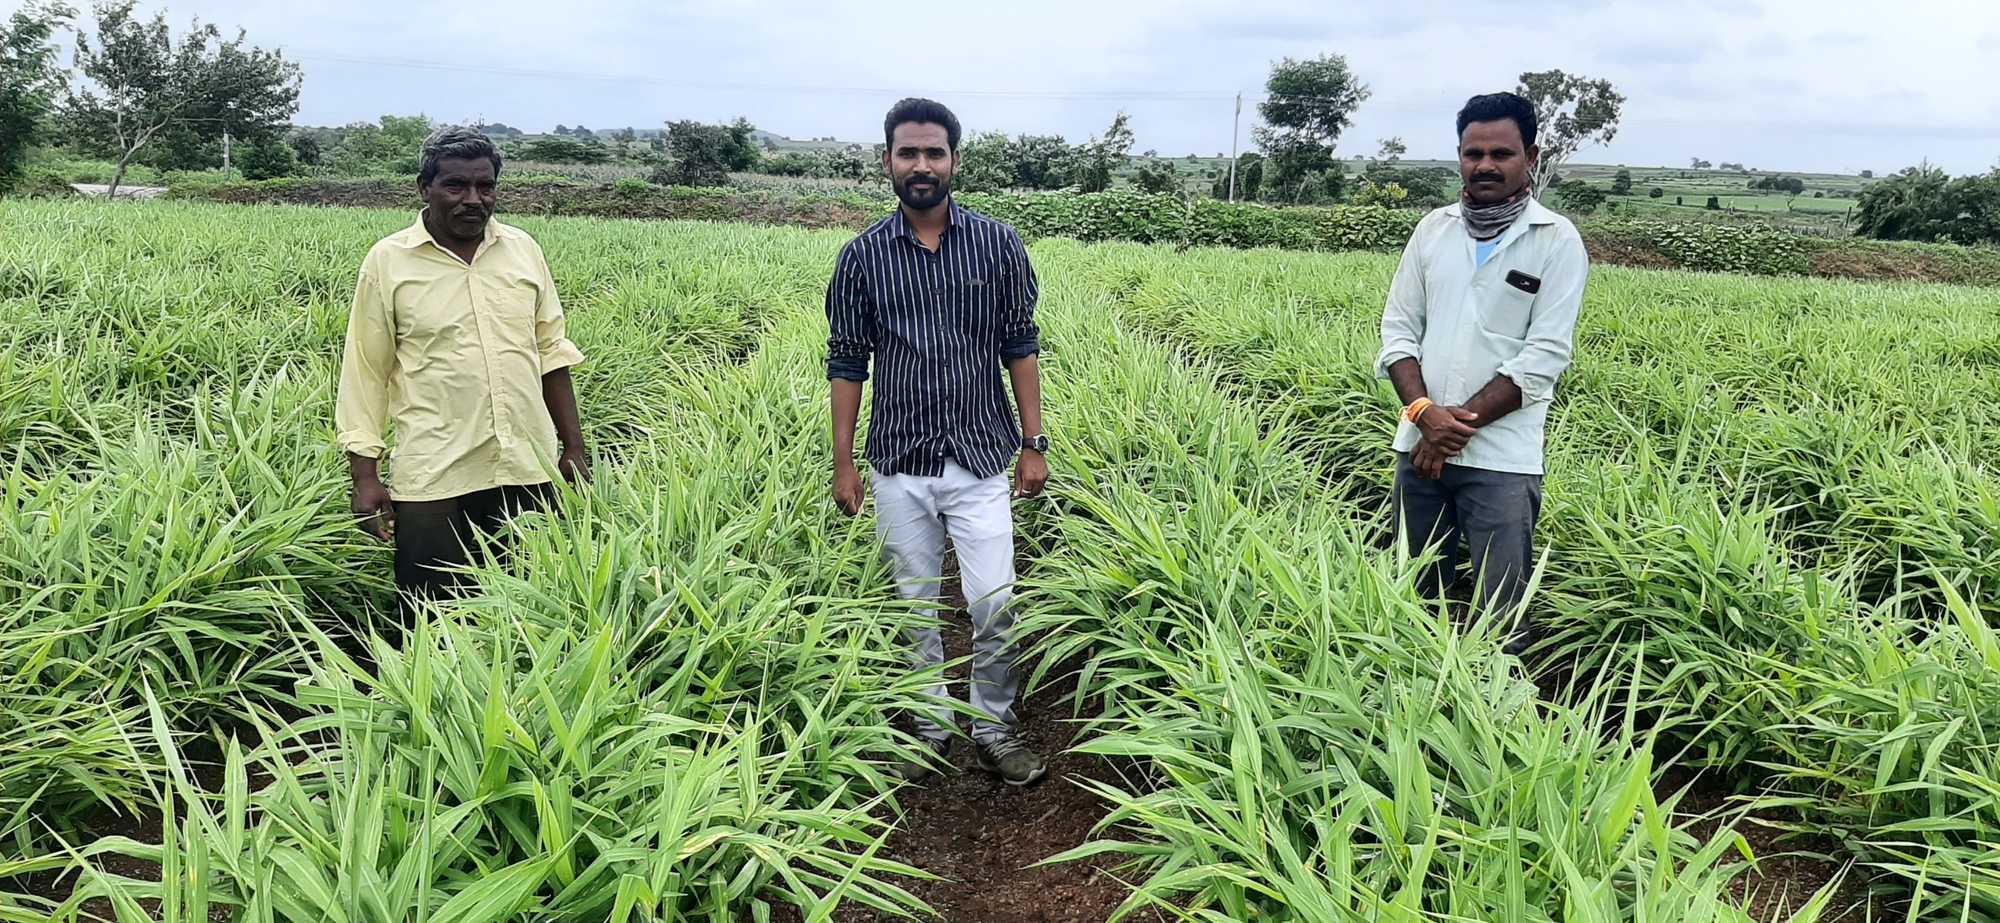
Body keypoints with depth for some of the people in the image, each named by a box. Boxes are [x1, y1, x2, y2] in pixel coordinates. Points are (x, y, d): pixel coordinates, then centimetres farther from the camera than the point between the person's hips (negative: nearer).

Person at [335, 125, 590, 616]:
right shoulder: (388, 261, -2)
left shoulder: (523, 249, 6)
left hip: (529, 469, 3)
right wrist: (365, 477, -3)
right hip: (435, 479, -3)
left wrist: (573, 446, 10)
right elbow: (364, 373, 0)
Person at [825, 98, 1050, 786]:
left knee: (994, 605, -2)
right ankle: (931, 726, 28)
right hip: (899, 464, 1)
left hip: (980, 459, -1)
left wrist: (1034, 443, -1)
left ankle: (995, 728, 18)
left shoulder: (998, 245, 0)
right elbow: (846, 362, 3)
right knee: (915, 606, 11)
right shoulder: (862, 256, 0)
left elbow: (1021, 346, 3)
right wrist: (843, 463, 1)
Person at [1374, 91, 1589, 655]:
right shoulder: (1434, 228, 8)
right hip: (1421, 445, 4)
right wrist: (1426, 412, -11)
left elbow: (1543, 357, -10)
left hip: (1501, 457, -4)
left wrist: (1459, 424, -14)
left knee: (1502, 616, -4)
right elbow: (1398, 328, 6)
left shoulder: (1557, 241, -4)